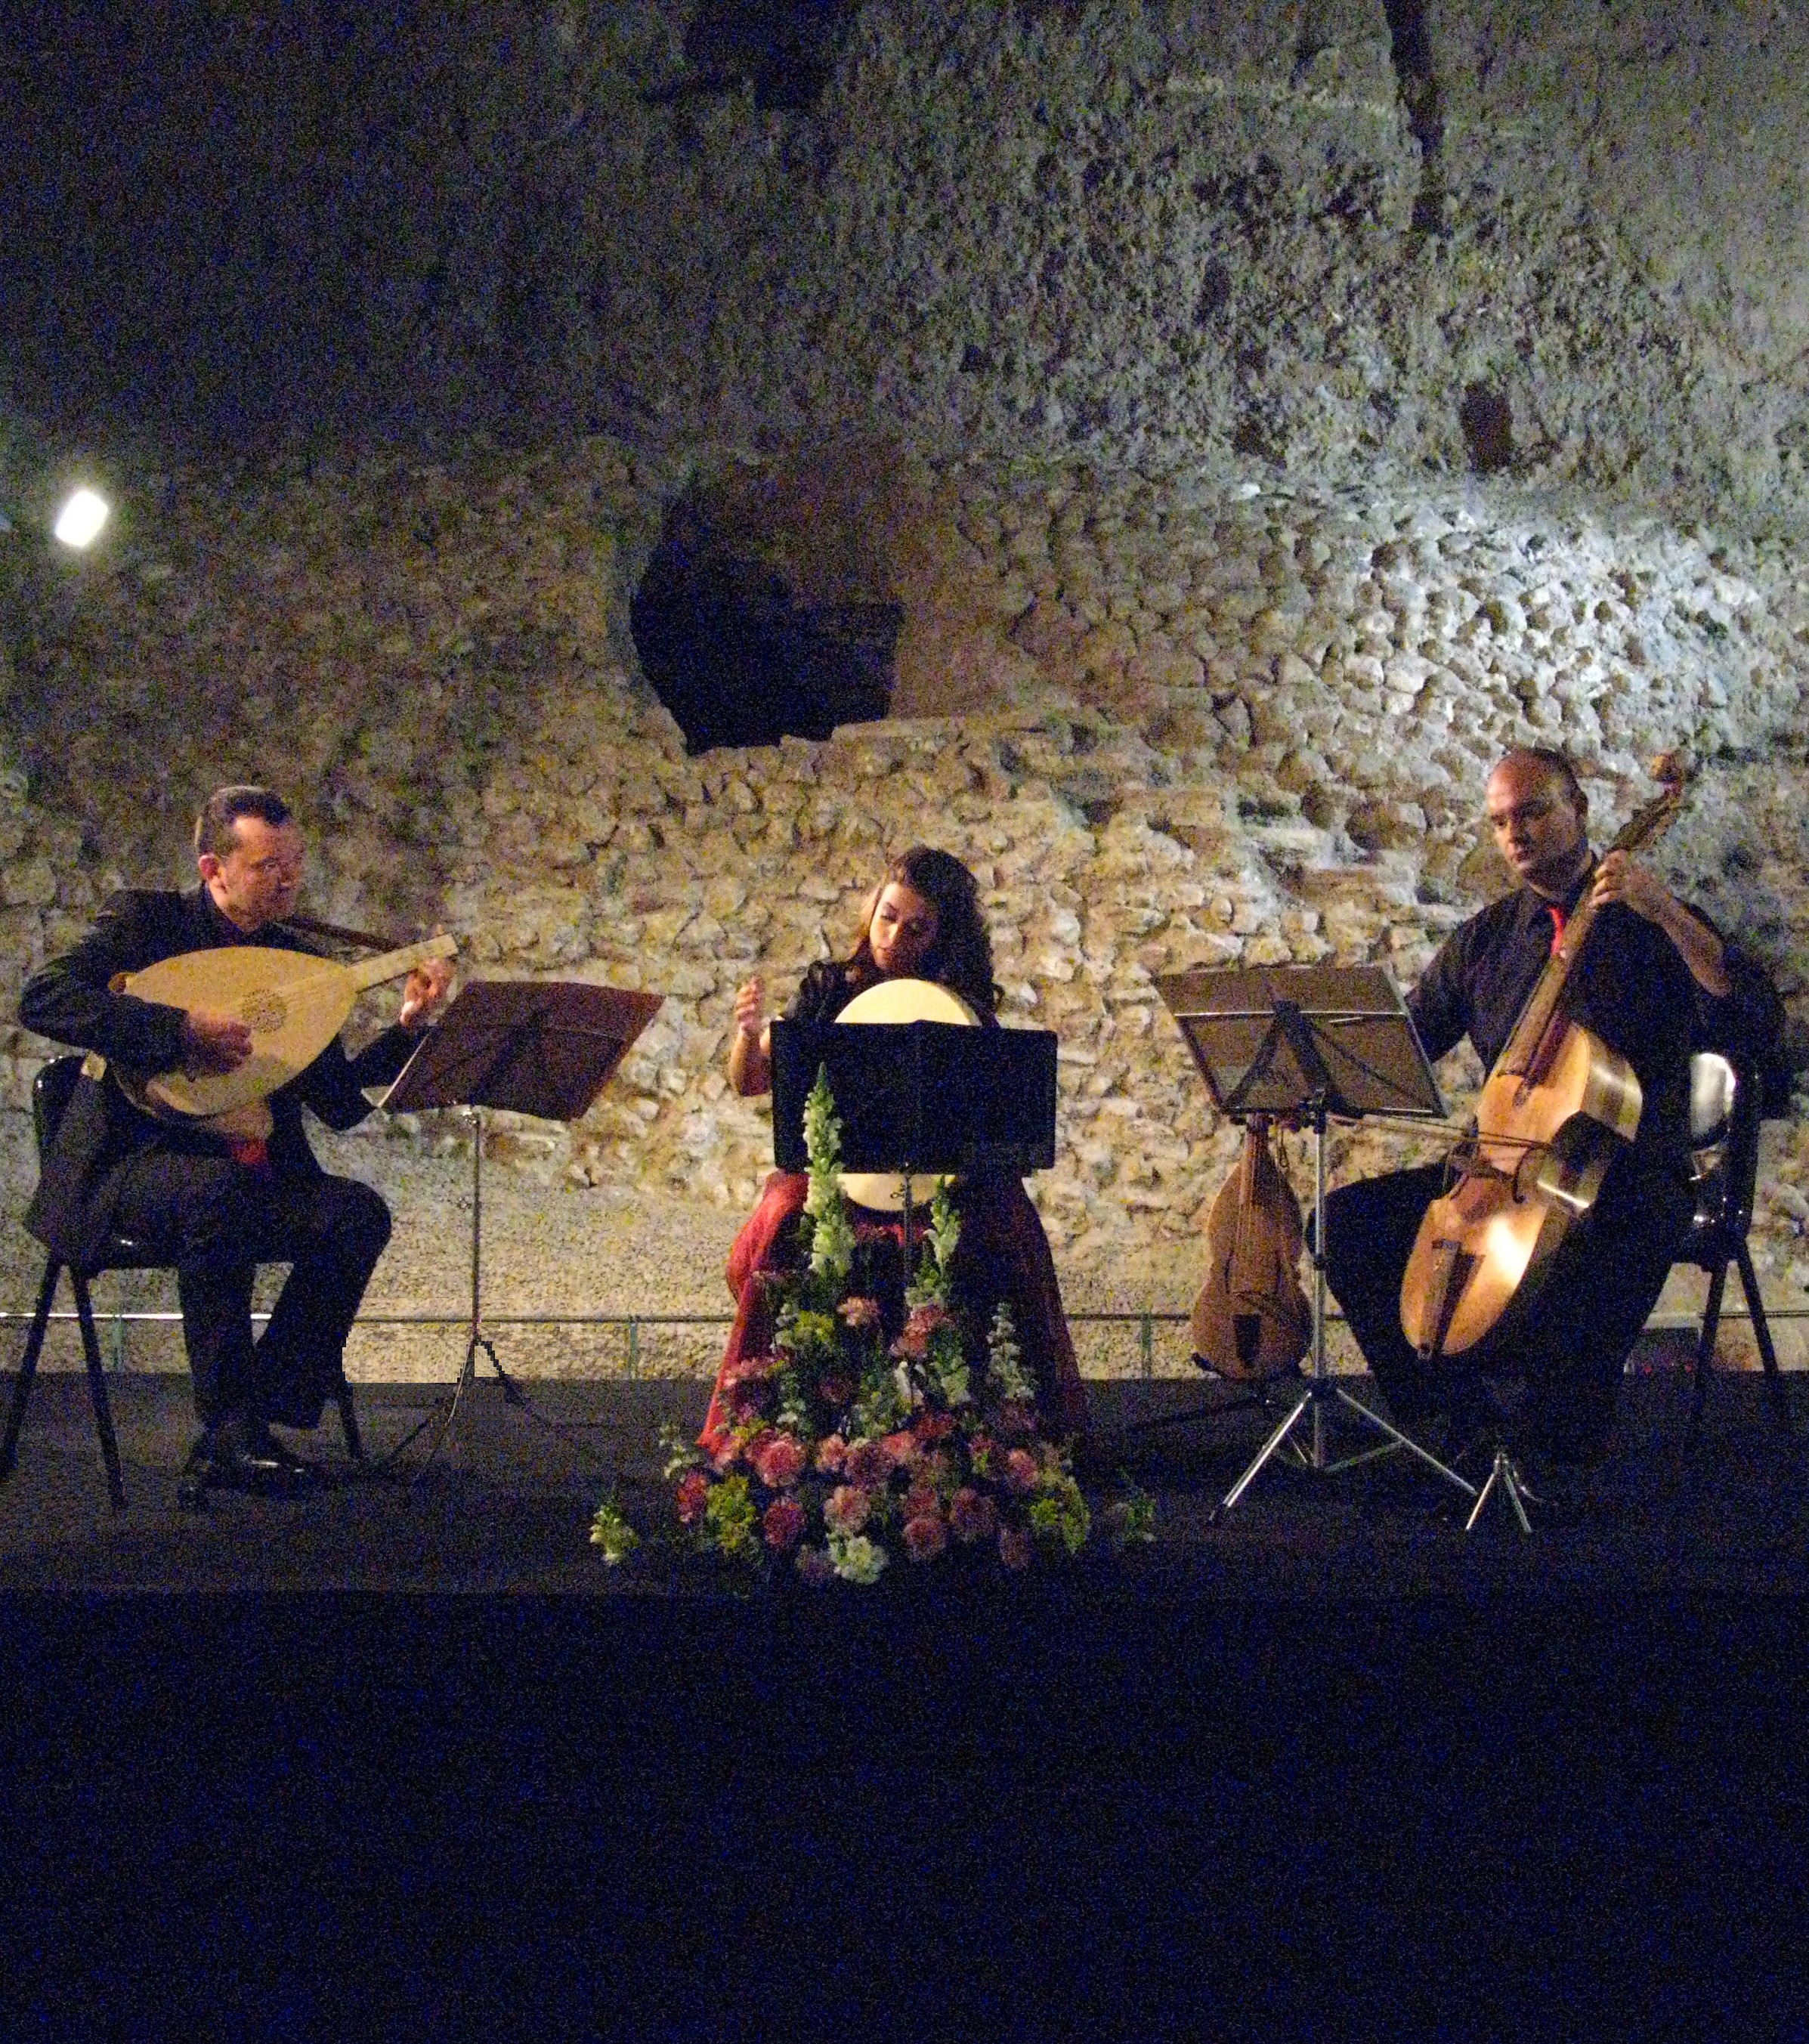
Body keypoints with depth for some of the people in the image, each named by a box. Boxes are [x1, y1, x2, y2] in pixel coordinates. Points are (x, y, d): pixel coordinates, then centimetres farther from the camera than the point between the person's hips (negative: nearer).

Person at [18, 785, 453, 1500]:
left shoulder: (294, 957, 13)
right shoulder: (146, 920, -3)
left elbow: (339, 1104, 14)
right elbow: (41, 998, -21)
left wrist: (408, 1027, -1)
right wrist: (183, 1029, -27)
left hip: (248, 1171, 6)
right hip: (133, 1165, -6)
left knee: (359, 1214, -21)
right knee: (220, 1192, -38)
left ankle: (238, 1437, -18)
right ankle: (230, 1424, -25)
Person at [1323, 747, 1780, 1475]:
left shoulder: (1647, 926, -2)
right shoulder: (1485, 938, 13)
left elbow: (1750, 1017, -16)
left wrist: (1665, 911, -25)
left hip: (1625, 1175, -5)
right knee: (1346, 1219, -12)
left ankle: (1554, 1442, -14)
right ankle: (1458, 1406, -1)